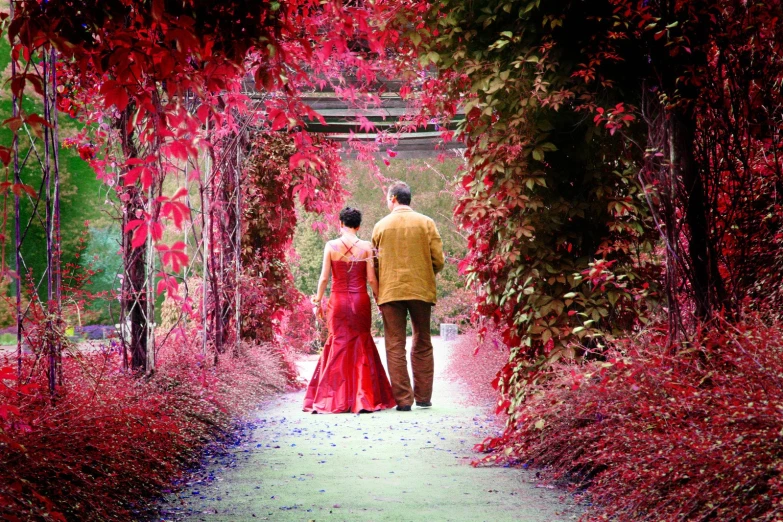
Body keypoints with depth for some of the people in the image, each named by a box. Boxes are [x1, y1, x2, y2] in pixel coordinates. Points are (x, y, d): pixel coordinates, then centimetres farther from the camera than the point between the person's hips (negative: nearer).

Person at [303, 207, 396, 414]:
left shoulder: (331, 246, -3)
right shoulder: (366, 247, -3)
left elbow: (324, 277, -3)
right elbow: (371, 279, -4)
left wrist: (318, 301, 6)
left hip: (338, 301, 0)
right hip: (360, 301, 0)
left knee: (338, 345, 8)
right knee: (361, 346, 10)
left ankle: (334, 400, 6)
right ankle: (363, 399, 8)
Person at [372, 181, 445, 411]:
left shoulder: (381, 226, 2)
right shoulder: (426, 223, 0)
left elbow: (374, 264, 5)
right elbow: (438, 260, -3)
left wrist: (378, 296, 15)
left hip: (390, 291, 0)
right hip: (421, 289, 1)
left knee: (395, 346, 3)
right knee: (422, 345, 12)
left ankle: (403, 399, -2)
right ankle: (423, 397, 13)